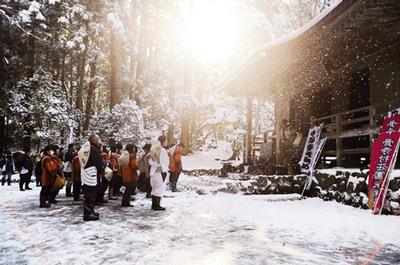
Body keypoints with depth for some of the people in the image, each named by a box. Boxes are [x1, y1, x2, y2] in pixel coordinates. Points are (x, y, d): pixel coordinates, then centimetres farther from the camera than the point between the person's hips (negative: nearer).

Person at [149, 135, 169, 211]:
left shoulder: (154, 149, 10)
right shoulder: (162, 150, -14)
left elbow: (150, 161, 10)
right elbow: (165, 162, -14)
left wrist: (154, 165, 14)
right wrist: (165, 170, -6)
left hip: (153, 171, 8)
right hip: (161, 171, -8)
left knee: (154, 188, 15)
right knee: (159, 188, -1)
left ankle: (153, 205, 22)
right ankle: (157, 205, 3)